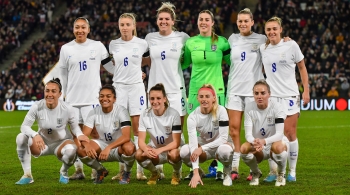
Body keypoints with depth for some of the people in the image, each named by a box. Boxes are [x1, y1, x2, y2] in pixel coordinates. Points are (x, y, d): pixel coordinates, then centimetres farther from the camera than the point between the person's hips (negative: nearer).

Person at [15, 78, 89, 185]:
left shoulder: (67, 108, -18)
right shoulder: (37, 107, -18)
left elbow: (74, 126, -4)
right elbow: (24, 126, -16)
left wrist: (79, 134, -30)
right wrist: (35, 135, -39)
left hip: (61, 142, -1)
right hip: (42, 142, 1)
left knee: (70, 150, -38)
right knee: (21, 137, -28)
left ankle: (64, 172, -1)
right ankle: (27, 175, -14)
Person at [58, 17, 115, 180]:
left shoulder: (98, 46, 1)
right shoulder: (66, 49, 6)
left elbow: (110, 66, 6)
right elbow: (63, 74, 12)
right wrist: (65, 94, 12)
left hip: (92, 97, -2)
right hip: (73, 98, 2)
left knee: (94, 131, -7)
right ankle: (79, 170, 13)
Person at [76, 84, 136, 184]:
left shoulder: (121, 111, -18)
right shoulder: (94, 112, -6)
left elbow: (126, 136, -30)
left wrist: (108, 148, -44)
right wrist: (87, 145, -35)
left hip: (119, 147, -3)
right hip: (102, 145, 4)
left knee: (129, 148, -38)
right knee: (81, 150, -23)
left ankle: (127, 173, -3)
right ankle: (101, 171, 8)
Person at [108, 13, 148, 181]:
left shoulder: (142, 44, -2)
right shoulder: (113, 45, 5)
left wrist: (138, 70, 8)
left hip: (136, 86, -2)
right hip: (119, 87, 2)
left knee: (137, 128, -2)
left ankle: (140, 169, 1)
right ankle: (122, 169, 7)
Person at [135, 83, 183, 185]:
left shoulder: (173, 114, -17)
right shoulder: (145, 115, -8)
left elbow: (176, 142, -20)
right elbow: (141, 140, -12)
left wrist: (159, 150, -37)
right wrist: (146, 149, -36)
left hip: (171, 148, -3)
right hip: (154, 149, 3)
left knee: (174, 154, -39)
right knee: (139, 154, -30)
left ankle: (176, 173, -2)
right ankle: (155, 173, 4)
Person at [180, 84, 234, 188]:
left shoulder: (221, 111, -22)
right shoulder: (193, 117, -19)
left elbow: (223, 138, -25)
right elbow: (193, 144, -28)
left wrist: (202, 148, -34)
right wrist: (195, 173, -37)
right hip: (203, 146, 2)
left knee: (224, 150, -39)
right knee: (184, 151, -29)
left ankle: (227, 172, -5)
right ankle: (198, 171, 3)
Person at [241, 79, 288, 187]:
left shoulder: (276, 107, -17)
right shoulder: (249, 107, -10)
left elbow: (279, 134, -26)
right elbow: (248, 134, -16)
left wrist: (264, 141, -46)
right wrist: (254, 142, -41)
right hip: (258, 147, 2)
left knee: (277, 146, -38)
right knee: (244, 148, -31)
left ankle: (281, 174, -6)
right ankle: (256, 173, 3)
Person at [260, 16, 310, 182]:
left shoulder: (291, 45, -3)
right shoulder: (262, 49, 5)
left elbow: (302, 68, 4)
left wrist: (306, 90, -1)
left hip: (289, 95, -3)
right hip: (271, 95, 3)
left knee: (290, 133, -3)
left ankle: (292, 171, 7)